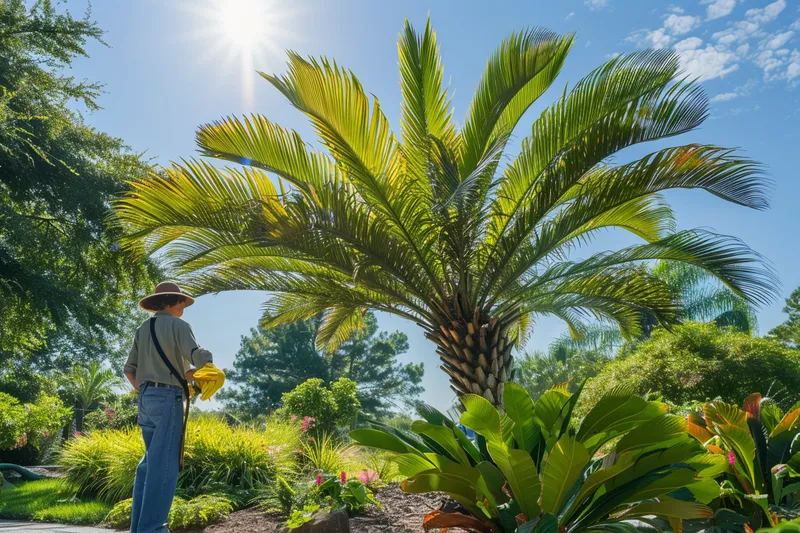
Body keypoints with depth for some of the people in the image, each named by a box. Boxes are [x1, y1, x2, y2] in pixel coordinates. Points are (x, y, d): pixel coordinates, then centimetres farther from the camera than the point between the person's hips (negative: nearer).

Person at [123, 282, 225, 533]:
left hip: (146, 398, 8)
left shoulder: (143, 329, 17)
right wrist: (208, 367, 3)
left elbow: (130, 369, 15)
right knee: (164, 463, -7)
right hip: (168, 398, -8)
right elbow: (198, 356, -18)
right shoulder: (178, 326, -5)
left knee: (151, 460, 14)